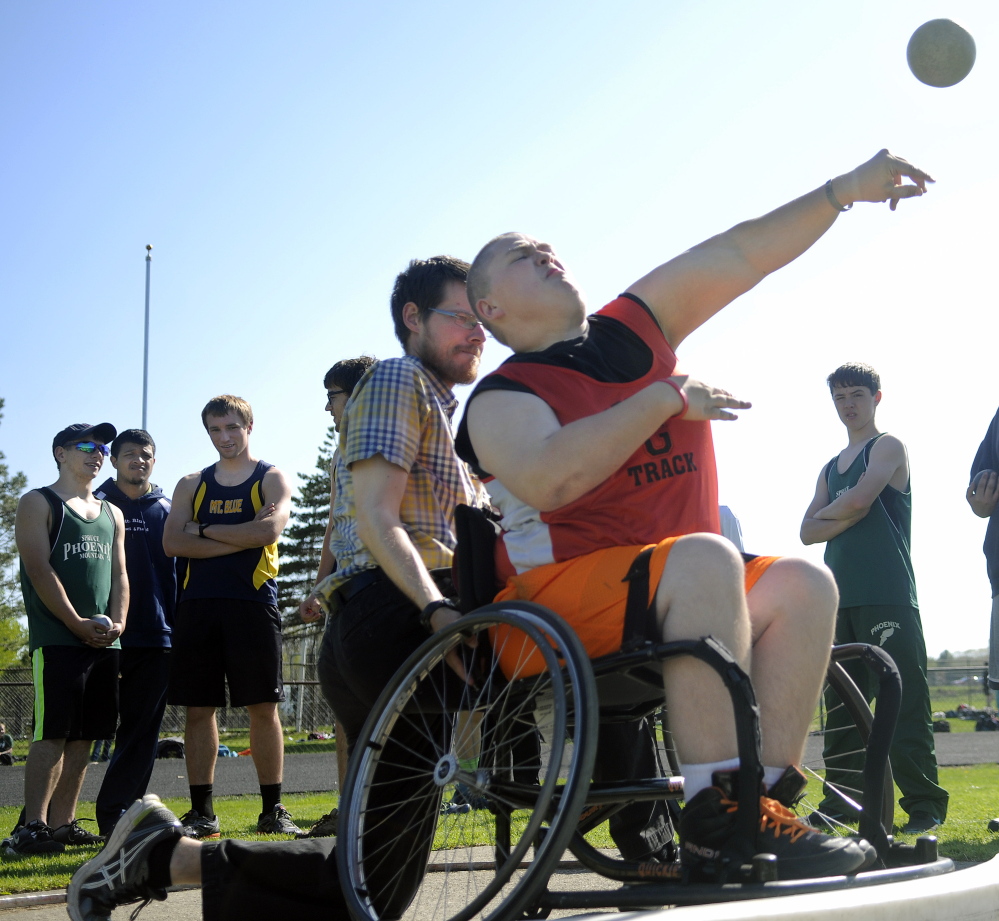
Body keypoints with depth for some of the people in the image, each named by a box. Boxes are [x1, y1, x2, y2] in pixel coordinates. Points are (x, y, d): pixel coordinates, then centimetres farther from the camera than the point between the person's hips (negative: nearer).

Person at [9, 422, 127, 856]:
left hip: (104, 641, 7)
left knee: (84, 736, 5)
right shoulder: (38, 504, 2)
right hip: (57, 638, -6)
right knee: (52, 732, -10)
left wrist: (117, 622, -2)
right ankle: (33, 825, -8)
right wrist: (78, 624, -15)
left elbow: (119, 575, 17)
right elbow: (40, 570, -9)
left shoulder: (112, 514, 22)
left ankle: (63, 822, 9)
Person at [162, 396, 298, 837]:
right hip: (198, 604, 3)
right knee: (198, 709, 3)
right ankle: (201, 813, 10)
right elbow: (173, 543, 1)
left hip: (252, 602, -3)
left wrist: (204, 529, -4)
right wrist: (243, 536, -8)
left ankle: (272, 809, 6)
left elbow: (270, 529, -12)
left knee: (263, 707, -2)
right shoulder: (192, 484, 17)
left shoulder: (272, 478, 8)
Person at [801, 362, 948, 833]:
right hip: (842, 597, 7)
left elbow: (860, 497, -14)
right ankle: (840, 802, 12)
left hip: (889, 596, -7)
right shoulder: (830, 468, 23)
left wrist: (826, 512, 5)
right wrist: (848, 515, -4)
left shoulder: (888, 447, 4)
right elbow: (808, 532, 13)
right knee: (842, 705, 7)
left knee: (904, 703, -9)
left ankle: (924, 803, -6)